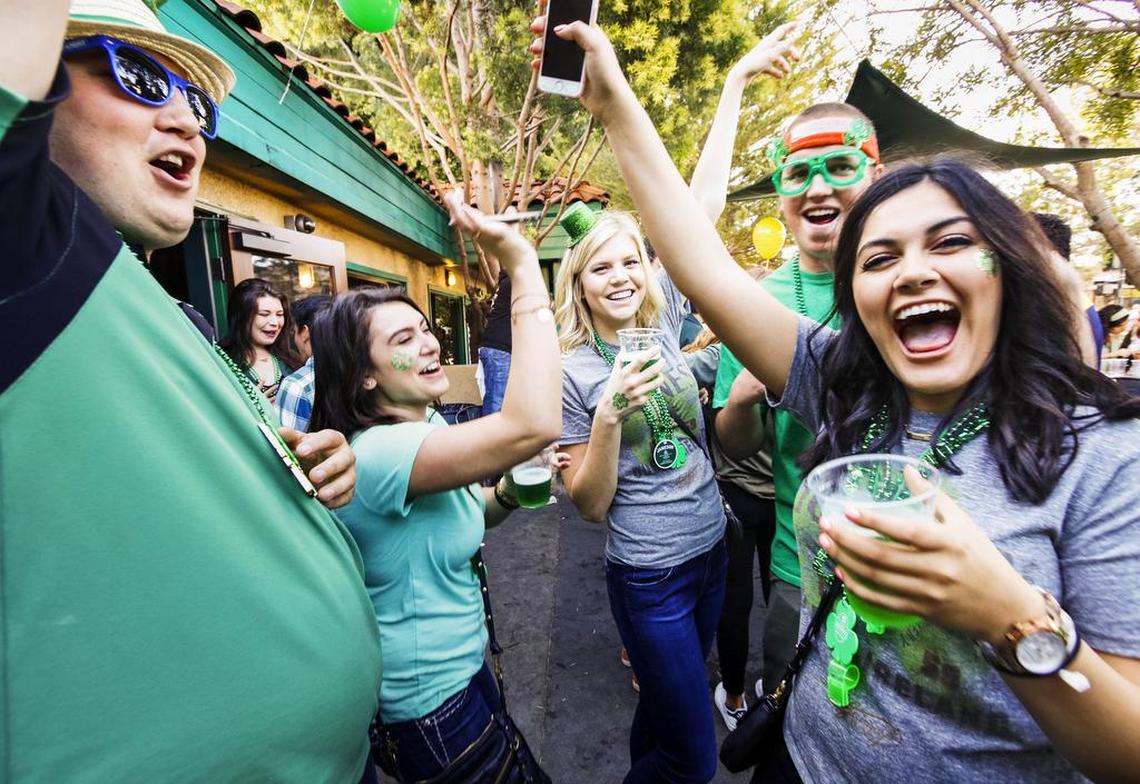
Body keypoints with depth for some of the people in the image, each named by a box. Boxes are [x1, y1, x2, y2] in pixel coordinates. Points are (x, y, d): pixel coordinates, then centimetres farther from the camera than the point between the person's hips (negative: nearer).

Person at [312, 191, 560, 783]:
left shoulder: (427, 427, -1)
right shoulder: (373, 454, -32)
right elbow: (535, 425, -46)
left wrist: (508, 493, -9)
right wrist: (521, 263, -40)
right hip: (430, 710, -8)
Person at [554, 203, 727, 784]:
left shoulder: (662, 322, -2)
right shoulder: (571, 371, -15)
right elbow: (590, 506, -15)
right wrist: (609, 415, -28)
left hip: (712, 549, 6)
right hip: (650, 577, -5)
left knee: (666, 702, 28)